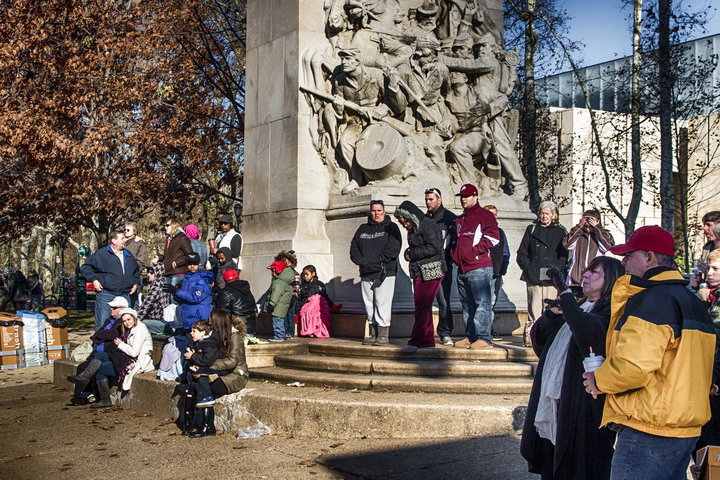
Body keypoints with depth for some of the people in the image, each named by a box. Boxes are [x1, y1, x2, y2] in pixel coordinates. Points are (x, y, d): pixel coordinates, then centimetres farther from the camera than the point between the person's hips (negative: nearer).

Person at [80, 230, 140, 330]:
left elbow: (136, 270, 33)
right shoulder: (101, 254, -3)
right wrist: (93, 280, -10)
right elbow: (85, 267, -1)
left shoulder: (128, 256, 17)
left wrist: (135, 283, 20)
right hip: (106, 295, -6)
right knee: (103, 323, -6)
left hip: (125, 295, 6)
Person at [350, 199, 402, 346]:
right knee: (369, 304, 6)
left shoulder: (391, 228, 3)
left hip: (384, 273, -5)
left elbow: (393, 249, -9)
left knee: (382, 303, -9)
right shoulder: (362, 229, 19)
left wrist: (374, 261, -15)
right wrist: (360, 260, -5)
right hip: (366, 274, 5)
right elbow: (354, 248, 15)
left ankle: (383, 335, -6)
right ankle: (374, 334, 12)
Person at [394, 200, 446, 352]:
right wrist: (408, 253, 1)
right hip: (419, 272, 10)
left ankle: (417, 340, -8)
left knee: (422, 306, -10)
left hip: (430, 271, -10)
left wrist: (412, 254, -12)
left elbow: (433, 248, -19)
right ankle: (428, 340, 15)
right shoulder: (413, 229, 18)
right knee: (422, 306, 9)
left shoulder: (428, 226, -11)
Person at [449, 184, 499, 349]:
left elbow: (492, 238, -12)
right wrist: (454, 253, 13)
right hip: (462, 270, 9)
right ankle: (470, 337, 16)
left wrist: (474, 251, -14)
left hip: (480, 268, -9)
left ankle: (484, 338, -10)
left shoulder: (485, 215, -1)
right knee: (467, 306, 10)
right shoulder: (459, 220, 24)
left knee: (482, 304, -10)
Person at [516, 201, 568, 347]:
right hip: (533, 277, 0)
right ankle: (529, 337, -4)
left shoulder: (560, 231, 13)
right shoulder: (531, 229, 15)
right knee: (534, 309, -6)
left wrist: (556, 269, -4)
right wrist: (528, 267, 0)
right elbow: (522, 253, 13)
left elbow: (564, 254, 9)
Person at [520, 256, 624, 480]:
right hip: (551, 399, 8)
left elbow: (588, 332, -29)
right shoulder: (579, 306, 19)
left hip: (583, 405, -8)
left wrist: (567, 300, -15)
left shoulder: (609, 312, -7)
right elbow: (538, 338, 17)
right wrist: (552, 314, -2)